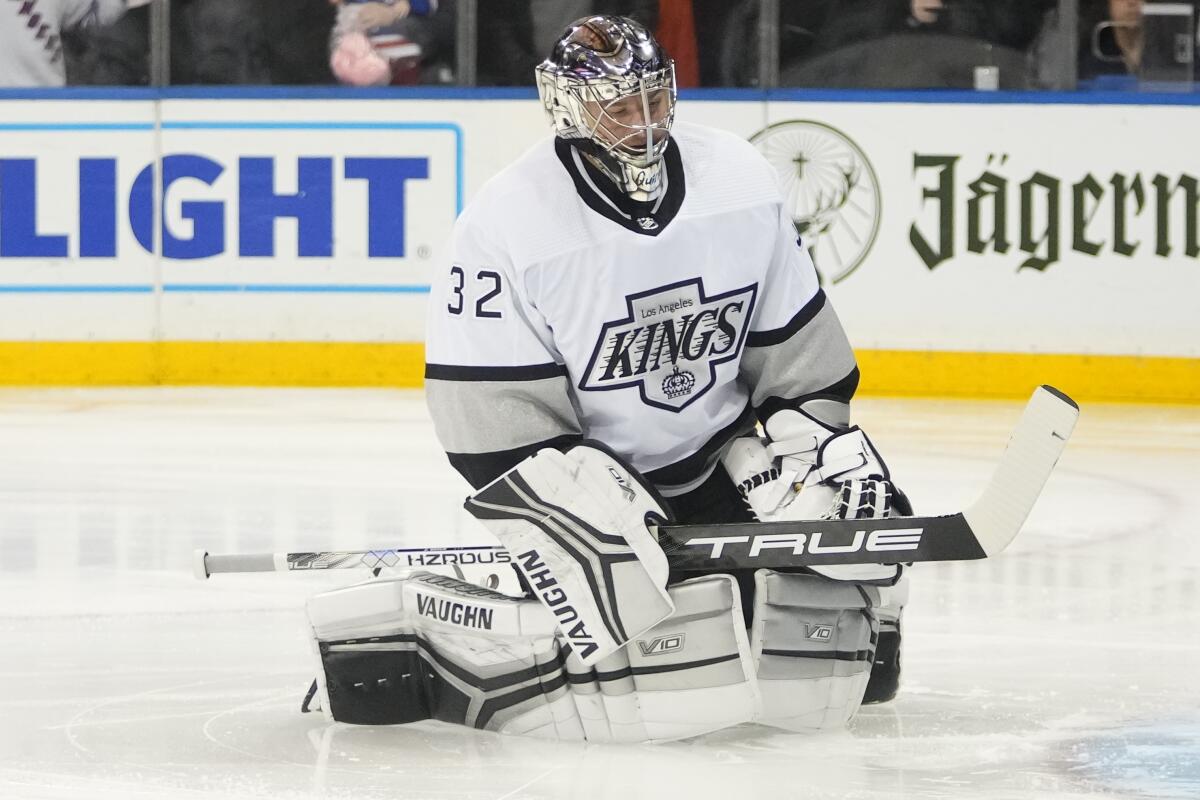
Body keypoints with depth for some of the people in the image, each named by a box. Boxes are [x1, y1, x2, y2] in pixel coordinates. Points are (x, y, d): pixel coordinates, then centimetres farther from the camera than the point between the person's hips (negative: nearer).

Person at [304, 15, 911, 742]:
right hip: (581, 471, -5)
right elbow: (494, 423, -19)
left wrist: (815, 440, -4)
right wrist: (588, 511, -24)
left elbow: (798, 347, 5)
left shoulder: (739, 179, -6)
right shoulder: (508, 226, -20)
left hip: (719, 457, 5)